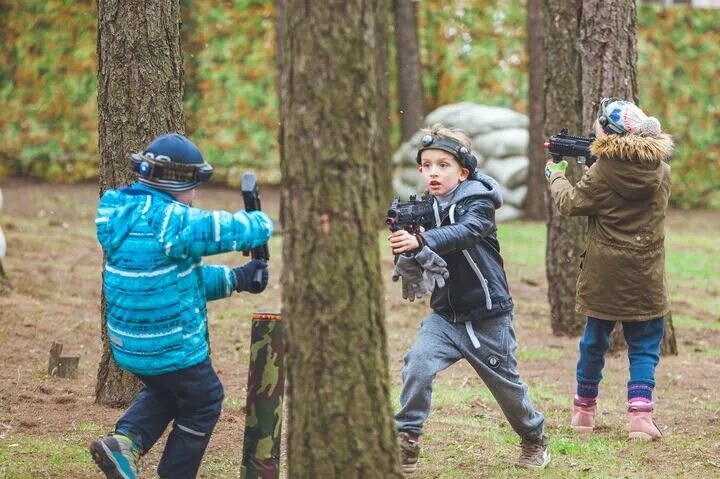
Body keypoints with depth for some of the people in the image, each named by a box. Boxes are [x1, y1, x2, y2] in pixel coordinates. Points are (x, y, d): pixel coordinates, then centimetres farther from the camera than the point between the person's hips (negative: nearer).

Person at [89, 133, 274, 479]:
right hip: (174, 348, -8)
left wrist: (236, 278, 4)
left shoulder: (122, 214, 4)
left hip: (128, 345, 8)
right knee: (203, 405, 17)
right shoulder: (172, 221, -25)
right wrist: (261, 221, 1)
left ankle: (124, 443, 10)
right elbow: (239, 230, -23)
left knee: (163, 389, 32)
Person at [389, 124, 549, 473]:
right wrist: (405, 243, -25)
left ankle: (534, 438, 37)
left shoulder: (478, 201, -12)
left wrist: (421, 241, -51)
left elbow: (465, 232, -34)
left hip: (487, 316, -4)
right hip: (445, 315, 4)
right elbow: (414, 269, -1)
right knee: (417, 364, -22)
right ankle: (405, 441, -15)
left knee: (506, 384, 11)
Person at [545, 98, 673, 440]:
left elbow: (571, 204, 0)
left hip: (604, 277, -1)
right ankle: (640, 412, -7)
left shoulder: (602, 174, -12)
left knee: (594, 342, 15)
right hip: (646, 279, 1)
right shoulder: (660, 171, -2)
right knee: (644, 347, 7)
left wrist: (556, 176, 18)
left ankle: (584, 409, 26)